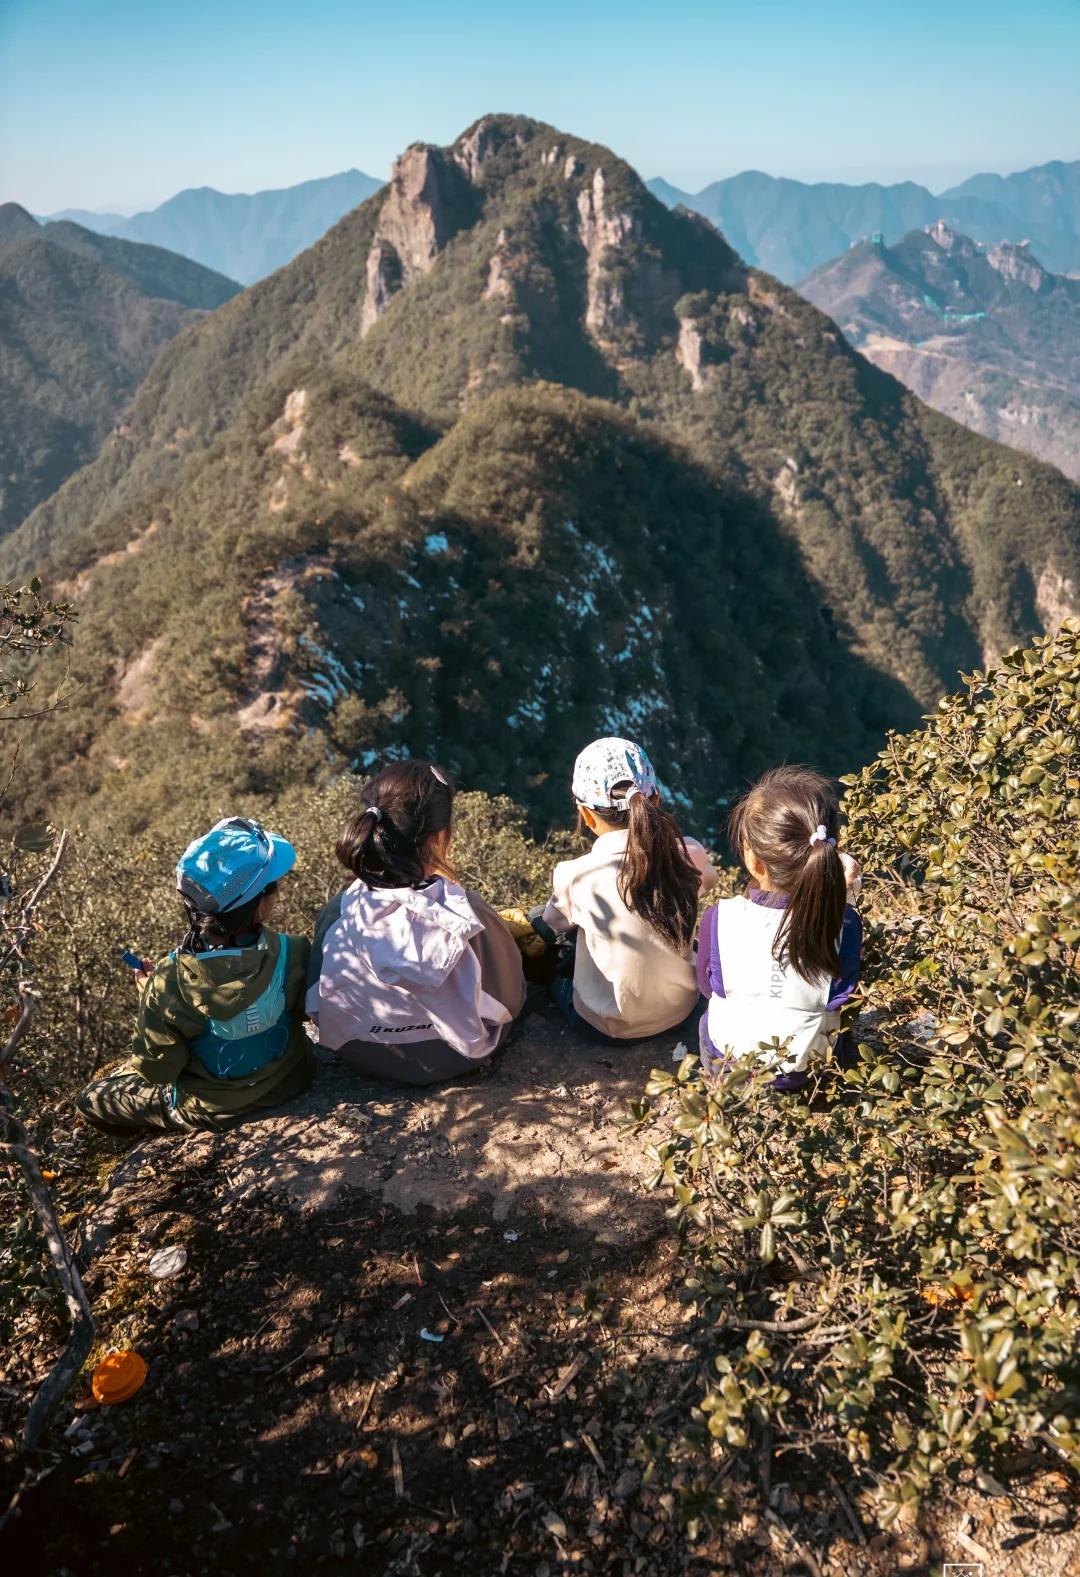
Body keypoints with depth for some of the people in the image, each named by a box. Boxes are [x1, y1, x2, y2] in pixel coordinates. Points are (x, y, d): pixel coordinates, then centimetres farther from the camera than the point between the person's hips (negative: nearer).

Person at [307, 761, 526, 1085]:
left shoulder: (337, 914, -23)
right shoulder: (467, 915, -32)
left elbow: (317, 1004, -7)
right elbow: (511, 998, -14)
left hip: (360, 1058, 3)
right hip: (452, 1060, -3)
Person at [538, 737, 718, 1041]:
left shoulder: (575, 876, -25)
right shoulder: (689, 855, -18)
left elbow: (555, 926, -1)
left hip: (606, 1027, -3)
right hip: (680, 1011, 3)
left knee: (537, 923, 17)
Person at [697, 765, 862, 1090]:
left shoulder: (720, 919, -32)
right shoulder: (843, 925, -30)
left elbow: (708, 986, -11)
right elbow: (839, 997, -10)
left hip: (725, 1064, 0)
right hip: (809, 1071, 0)